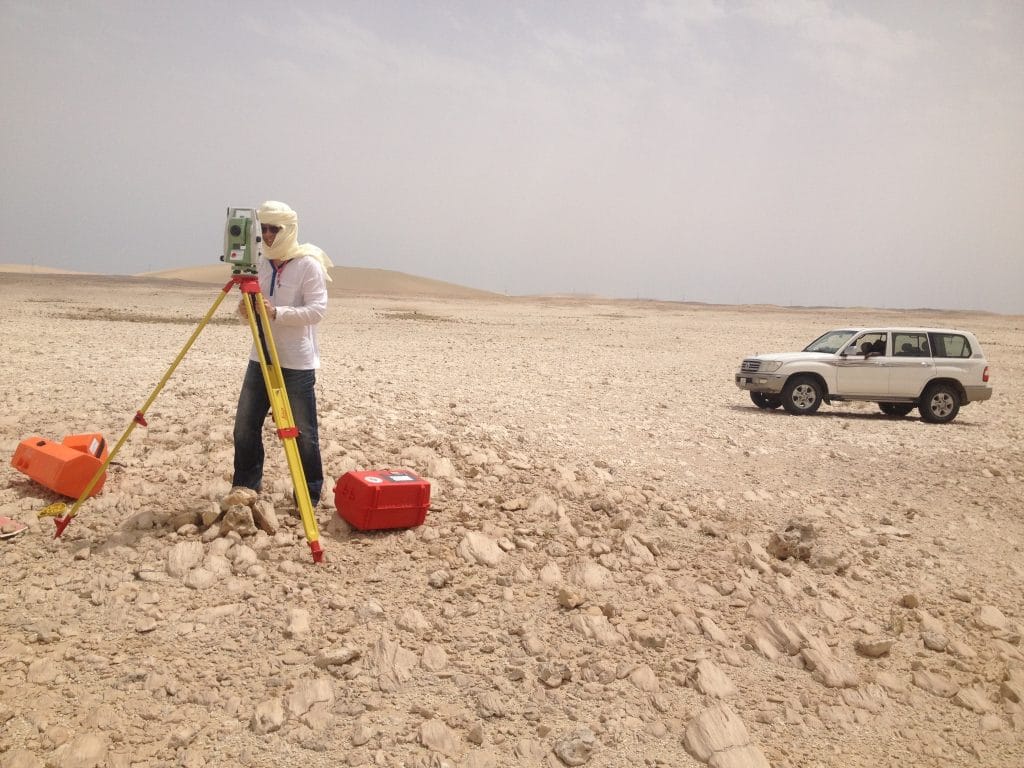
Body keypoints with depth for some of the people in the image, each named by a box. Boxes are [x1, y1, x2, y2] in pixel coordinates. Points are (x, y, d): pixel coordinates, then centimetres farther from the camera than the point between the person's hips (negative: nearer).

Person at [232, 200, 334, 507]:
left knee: (303, 433, 1)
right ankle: (244, 489, 24)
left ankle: (309, 495, 16)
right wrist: (246, 309, -7)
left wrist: (276, 312, -27)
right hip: (260, 358, 6)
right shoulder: (262, 264, 11)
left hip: (296, 364, -6)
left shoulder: (309, 265, -9)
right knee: (245, 427, 8)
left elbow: (317, 310, -18)